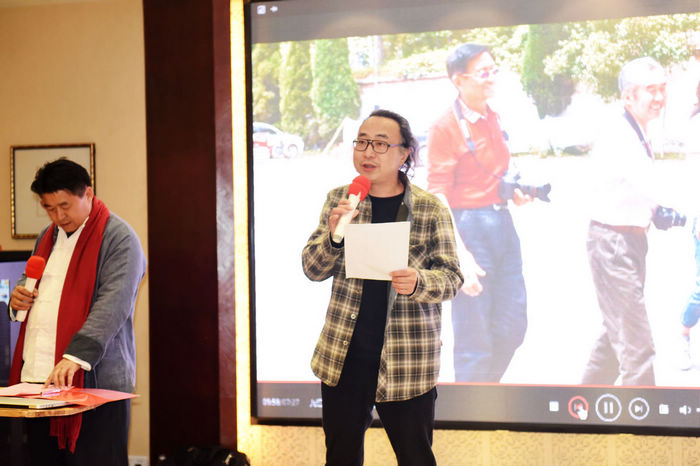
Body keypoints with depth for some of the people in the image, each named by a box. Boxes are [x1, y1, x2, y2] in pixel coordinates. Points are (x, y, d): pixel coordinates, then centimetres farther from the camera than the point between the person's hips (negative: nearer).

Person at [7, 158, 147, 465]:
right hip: (37, 377, 7)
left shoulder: (119, 238, -6)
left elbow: (113, 305, -18)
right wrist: (18, 300, 9)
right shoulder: (47, 237, 20)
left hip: (95, 381, -7)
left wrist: (76, 356, -29)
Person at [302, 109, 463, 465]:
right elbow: (313, 270, 5)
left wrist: (418, 282, -25)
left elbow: (451, 277, -2)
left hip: (408, 358, -2)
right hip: (342, 355, 3)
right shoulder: (339, 199, 6)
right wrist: (334, 235, -16)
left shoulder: (430, 209, -3)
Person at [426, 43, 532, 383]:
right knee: (474, 340, -1)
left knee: (512, 327, 13)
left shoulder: (492, 119, 12)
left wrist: (514, 193, 4)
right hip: (470, 229, -8)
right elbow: (438, 199, -15)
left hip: (503, 224, 8)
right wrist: (462, 258, -22)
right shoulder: (445, 127, -11)